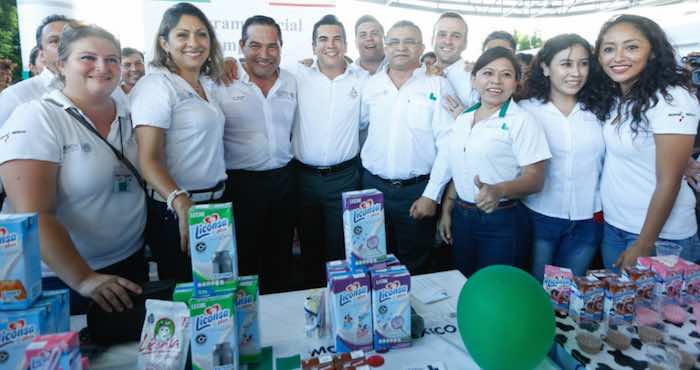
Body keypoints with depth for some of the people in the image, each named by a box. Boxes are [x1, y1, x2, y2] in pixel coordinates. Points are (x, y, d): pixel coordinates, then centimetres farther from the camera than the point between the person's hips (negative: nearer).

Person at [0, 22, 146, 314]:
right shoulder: (36, 118, -14)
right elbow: (34, 214, -22)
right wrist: (84, 280, -27)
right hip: (58, 280, -5)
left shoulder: (129, 116, 3)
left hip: (130, 264, 6)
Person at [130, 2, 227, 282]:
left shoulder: (207, 83, 9)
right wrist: (180, 202, -37)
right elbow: (148, 159, -22)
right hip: (175, 211, -8)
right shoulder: (156, 85, -14)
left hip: (215, 204, 8)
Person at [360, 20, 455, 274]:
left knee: (414, 267, 12)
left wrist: (432, 195, -12)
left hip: (418, 190, -3)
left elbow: (447, 145, -9)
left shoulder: (438, 86, -5)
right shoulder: (371, 85, 5)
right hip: (373, 186, 3)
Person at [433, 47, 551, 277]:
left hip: (501, 222, -5)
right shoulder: (463, 119, 8)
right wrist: (446, 211, 13)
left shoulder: (521, 122, -11)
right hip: (461, 217, 6)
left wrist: (499, 190, -33)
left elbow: (535, 179, -15)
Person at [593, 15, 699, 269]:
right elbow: (614, 159, 6)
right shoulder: (612, 98, 3)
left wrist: (643, 246, -17)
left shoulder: (671, 100, -18)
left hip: (660, 231, -6)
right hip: (612, 224, 6)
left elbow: (669, 182, -18)